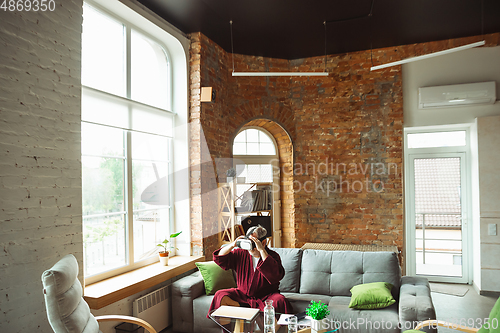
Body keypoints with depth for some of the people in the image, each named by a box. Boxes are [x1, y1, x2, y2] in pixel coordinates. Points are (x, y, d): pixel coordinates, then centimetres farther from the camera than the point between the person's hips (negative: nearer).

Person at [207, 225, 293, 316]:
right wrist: (232, 245, -16)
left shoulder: (273, 256, -8)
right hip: (243, 295, 2)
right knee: (220, 295, -19)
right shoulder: (241, 254, 2)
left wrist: (262, 250, -30)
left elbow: (275, 276, -29)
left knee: (280, 301, -33)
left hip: (266, 297, -2)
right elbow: (219, 258, 1)